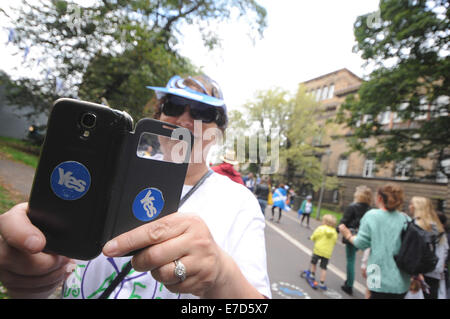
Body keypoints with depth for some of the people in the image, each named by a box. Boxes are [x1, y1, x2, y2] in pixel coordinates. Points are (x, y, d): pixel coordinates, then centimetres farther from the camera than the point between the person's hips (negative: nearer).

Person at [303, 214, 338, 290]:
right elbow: (334, 242, 13)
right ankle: (322, 283, 10)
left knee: (313, 262, 21)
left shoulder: (320, 228, -9)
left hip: (318, 250, -3)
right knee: (323, 268, 9)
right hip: (327, 253, 3)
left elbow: (313, 238, -6)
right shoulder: (335, 233, 3)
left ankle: (312, 274, 31)